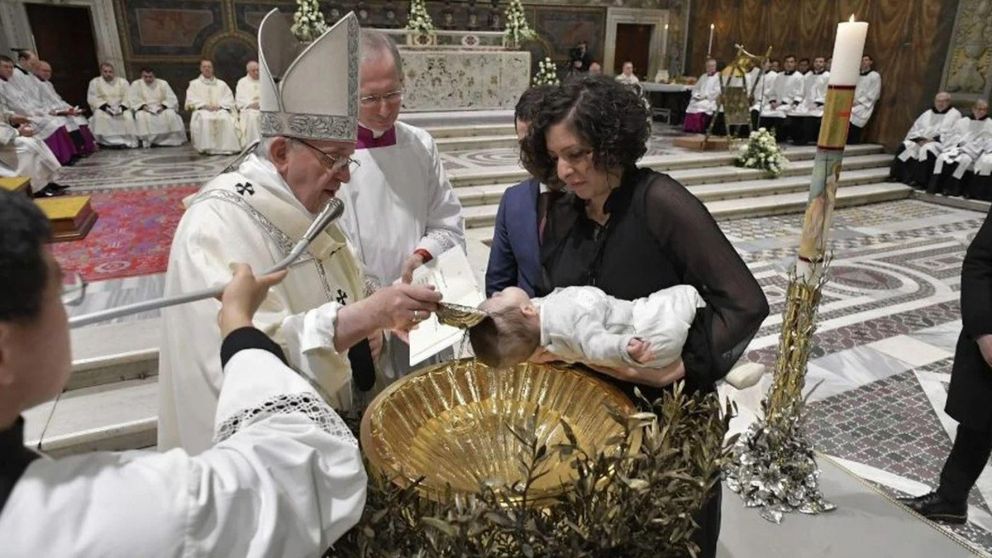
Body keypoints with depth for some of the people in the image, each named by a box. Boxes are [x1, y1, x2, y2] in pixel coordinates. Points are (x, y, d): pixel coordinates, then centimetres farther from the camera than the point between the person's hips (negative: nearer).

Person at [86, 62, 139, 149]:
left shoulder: (123, 82, 6)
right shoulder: (94, 82, 5)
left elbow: (128, 97, -2)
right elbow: (92, 98, -3)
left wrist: (121, 107, -20)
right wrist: (105, 107, -19)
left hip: (121, 108, 0)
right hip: (103, 108, 0)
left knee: (128, 116, -32)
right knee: (99, 115, -33)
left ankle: (127, 141, -25)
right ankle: (106, 141, -30)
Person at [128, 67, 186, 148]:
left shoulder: (163, 83, 6)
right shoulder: (136, 84, 6)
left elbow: (172, 98, -2)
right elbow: (133, 100, -2)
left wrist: (163, 106, -19)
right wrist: (142, 106, -21)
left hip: (160, 109, 0)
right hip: (145, 110, 0)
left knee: (171, 114, -32)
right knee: (141, 116, -35)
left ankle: (173, 140, -26)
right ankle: (146, 141, -32)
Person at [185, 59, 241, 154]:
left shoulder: (222, 84, 24)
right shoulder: (194, 84, 21)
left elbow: (229, 99, 12)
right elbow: (191, 100, 8)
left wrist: (219, 105, -8)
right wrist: (205, 106, -10)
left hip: (220, 109, 1)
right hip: (202, 110, -1)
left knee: (226, 118, -36)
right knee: (205, 119, -38)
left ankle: (226, 147, -38)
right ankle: (207, 148, -40)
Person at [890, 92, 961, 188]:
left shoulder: (955, 114, 8)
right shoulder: (928, 113, 22)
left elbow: (951, 134, -6)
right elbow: (915, 129, 14)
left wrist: (933, 139, -17)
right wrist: (920, 139, -7)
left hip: (941, 143, -5)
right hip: (921, 141, 5)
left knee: (927, 149, -37)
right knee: (906, 145, -24)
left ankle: (920, 181, -38)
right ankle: (898, 176, -28)